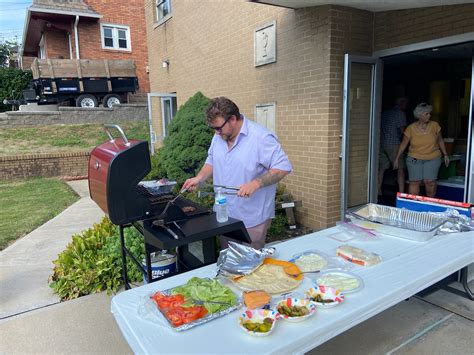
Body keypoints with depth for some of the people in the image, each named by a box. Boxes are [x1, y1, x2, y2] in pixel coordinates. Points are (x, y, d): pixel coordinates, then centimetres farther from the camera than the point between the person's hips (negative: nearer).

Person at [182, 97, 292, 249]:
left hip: (252, 219, -6)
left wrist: (255, 184, -29)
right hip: (224, 216, 7)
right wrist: (199, 178, 0)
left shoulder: (261, 137, -18)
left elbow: (283, 167, -19)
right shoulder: (218, 137, 5)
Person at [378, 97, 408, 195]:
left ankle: (378, 190, 14)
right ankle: (401, 193, -7)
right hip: (394, 144, -7)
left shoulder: (385, 112, 15)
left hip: (382, 143, 7)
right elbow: (402, 130, -11)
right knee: (400, 169, -3)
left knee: (381, 168, 11)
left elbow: (380, 127, 17)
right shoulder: (400, 113, -5)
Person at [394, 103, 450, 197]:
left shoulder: (435, 125, -2)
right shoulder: (411, 128, -6)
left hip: (432, 158, 1)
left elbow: (440, 141, 10)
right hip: (415, 159, 0)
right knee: (414, 182, -3)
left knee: (430, 181, -9)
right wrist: (397, 158, 3)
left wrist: (445, 155, 10)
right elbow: (403, 144, 2)